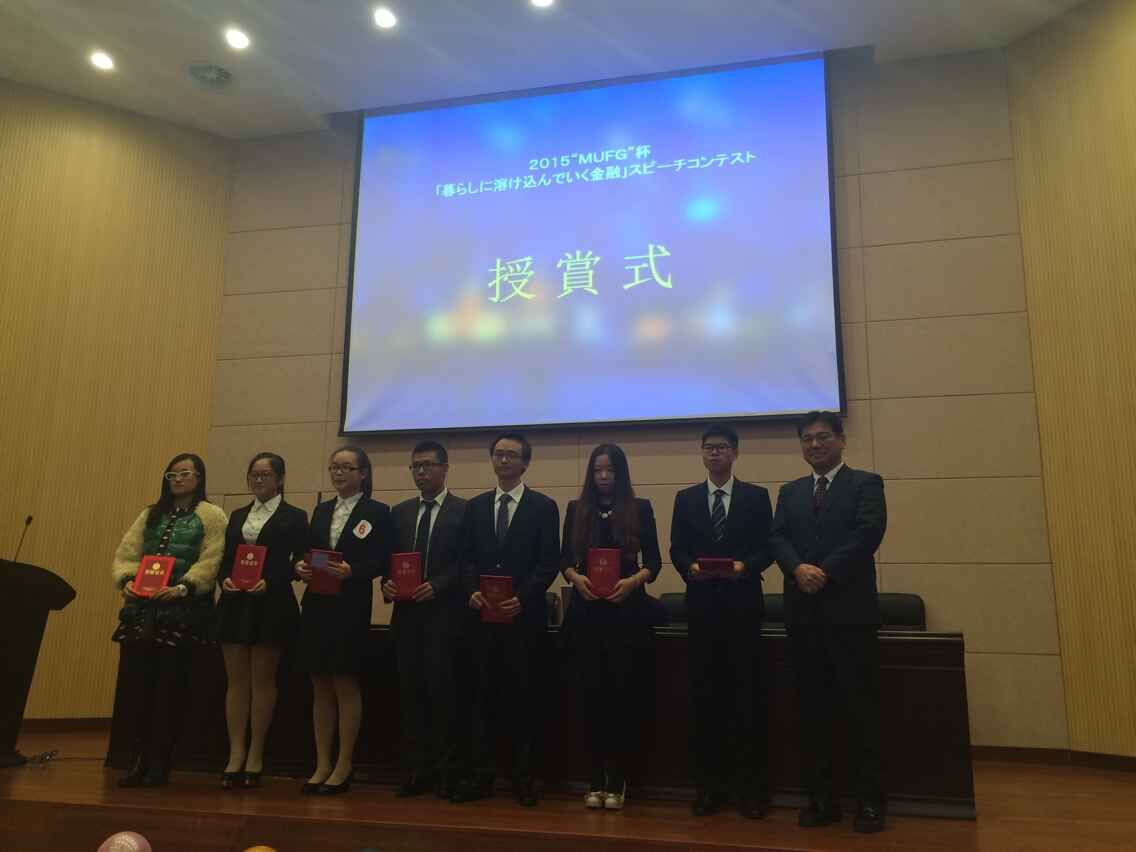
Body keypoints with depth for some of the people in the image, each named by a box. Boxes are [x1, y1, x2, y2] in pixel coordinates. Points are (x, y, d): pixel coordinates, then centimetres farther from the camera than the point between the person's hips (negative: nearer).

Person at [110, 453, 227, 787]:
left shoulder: (211, 515, 2)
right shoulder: (150, 515, 19)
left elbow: (211, 562, -9)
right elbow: (125, 553, 10)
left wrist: (183, 587, -23)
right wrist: (127, 580, -9)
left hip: (182, 612, -5)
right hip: (141, 611, 5)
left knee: (170, 687, -1)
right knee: (138, 684, 3)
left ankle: (159, 763, 10)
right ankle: (139, 759, 15)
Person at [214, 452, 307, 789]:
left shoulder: (294, 517, 0)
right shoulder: (237, 516, 16)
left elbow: (298, 562, -5)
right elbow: (225, 558, 13)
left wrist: (269, 582, -18)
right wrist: (224, 579, -7)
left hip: (272, 604, -4)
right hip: (235, 604, 5)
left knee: (262, 680, 2)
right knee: (236, 680, 5)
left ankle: (255, 756, 10)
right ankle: (236, 755, 11)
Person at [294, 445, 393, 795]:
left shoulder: (377, 512, -2)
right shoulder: (321, 510, 16)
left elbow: (381, 561, -9)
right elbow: (307, 552, 13)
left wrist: (351, 571, -24)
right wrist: (300, 567, -8)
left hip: (351, 608, -5)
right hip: (316, 606, 5)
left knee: (345, 684, 1)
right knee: (320, 685, 10)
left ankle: (343, 766, 12)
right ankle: (322, 764, 19)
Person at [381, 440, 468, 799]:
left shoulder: (464, 511, -1)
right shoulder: (400, 512, 15)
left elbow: (467, 563, -6)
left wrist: (437, 586, -17)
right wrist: (387, 583, -3)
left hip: (444, 613, -5)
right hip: (406, 613, 5)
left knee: (441, 688, -5)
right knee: (411, 692, 8)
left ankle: (446, 771, 7)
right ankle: (417, 770, 16)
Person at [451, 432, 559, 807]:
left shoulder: (543, 507, 3)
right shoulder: (475, 506, 14)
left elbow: (549, 563, -3)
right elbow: (467, 558, 11)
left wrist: (522, 598, -15)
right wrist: (472, 591, -8)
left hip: (524, 615, -3)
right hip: (483, 615, 3)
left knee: (522, 696, 3)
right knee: (483, 695, 6)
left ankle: (523, 777, 14)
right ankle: (479, 775, 13)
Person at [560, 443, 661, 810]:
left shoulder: (640, 509, 5)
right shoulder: (576, 509, 10)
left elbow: (653, 560, 2)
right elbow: (564, 558, 8)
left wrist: (632, 581, -17)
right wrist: (575, 577, -12)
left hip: (626, 610, -2)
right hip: (586, 611, 2)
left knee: (621, 692, -1)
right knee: (593, 692, 4)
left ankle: (617, 780, 9)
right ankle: (596, 780, 12)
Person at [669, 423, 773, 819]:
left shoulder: (756, 496, 6)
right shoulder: (686, 498, 11)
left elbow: (767, 547, 1)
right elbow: (677, 549, 7)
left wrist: (746, 565, -17)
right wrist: (690, 567, -13)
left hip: (742, 605, -2)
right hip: (702, 605, 2)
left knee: (747, 694, 1)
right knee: (705, 695, 5)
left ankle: (752, 786, 10)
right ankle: (709, 783, 15)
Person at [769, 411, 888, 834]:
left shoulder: (865, 484, 5)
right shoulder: (790, 492, 18)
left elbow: (867, 533, -9)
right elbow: (777, 537, 5)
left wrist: (826, 572, -16)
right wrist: (798, 568, -14)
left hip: (850, 609, -4)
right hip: (803, 611, 4)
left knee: (860, 707, 0)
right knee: (813, 710, 8)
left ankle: (870, 801, 10)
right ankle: (821, 798, 16)